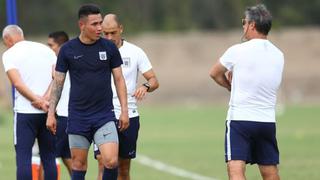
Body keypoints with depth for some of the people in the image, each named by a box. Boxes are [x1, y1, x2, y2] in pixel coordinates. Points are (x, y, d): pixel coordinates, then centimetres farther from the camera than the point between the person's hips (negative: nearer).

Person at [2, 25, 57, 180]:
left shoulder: (9, 54, 1)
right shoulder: (46, 50, 14)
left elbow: (17, 82, -13)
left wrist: (38, 101, -15)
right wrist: (45, 99, -7)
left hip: (25, 111, -4)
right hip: (49, 112, 4)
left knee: (23, 157, -3)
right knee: (49, 157, 8)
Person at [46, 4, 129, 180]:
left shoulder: (109, 48, 1)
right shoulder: (68, 50, -1)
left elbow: (119, 79, 6)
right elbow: (58, 83, 5)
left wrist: (124, 110, 0)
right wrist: (51, 113, 2)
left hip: (105, 116, 0)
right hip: (77, 117, 0)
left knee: (111, 161, -14)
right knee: (78, 164, 5)